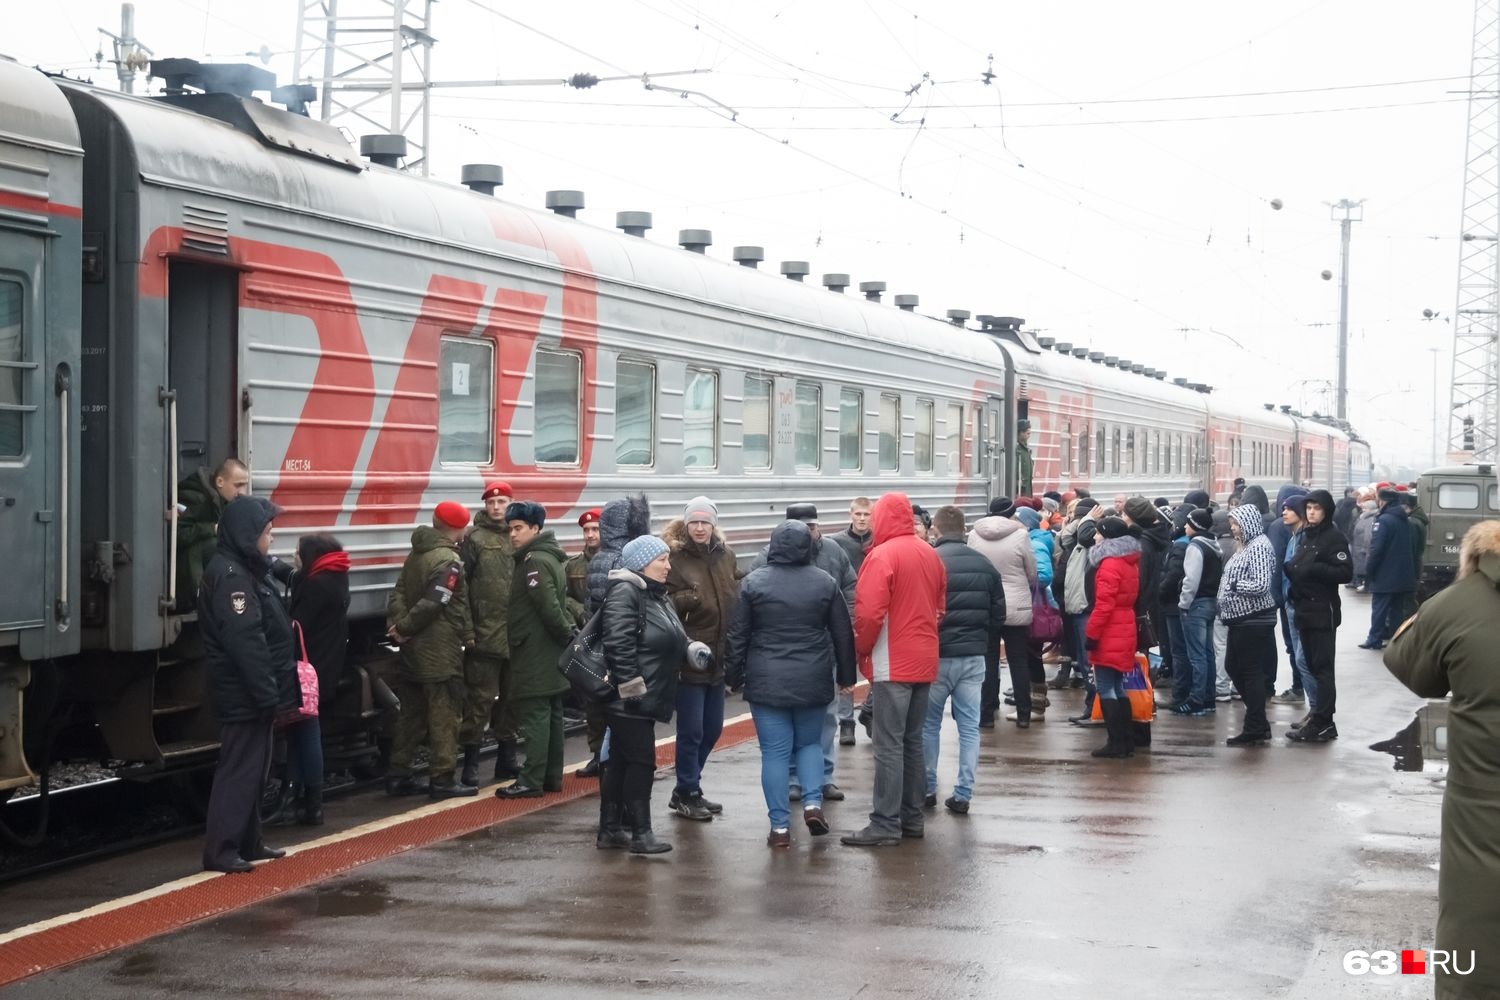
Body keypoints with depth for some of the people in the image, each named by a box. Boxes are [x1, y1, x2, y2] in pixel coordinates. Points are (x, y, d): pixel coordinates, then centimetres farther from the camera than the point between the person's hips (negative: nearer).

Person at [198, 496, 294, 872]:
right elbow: (245, 641, -24)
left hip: (251, 695, 10)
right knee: (239, 770, -7)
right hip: (244, 696, -10)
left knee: (251, 769, 16)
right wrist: (267, 693, -23)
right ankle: (220, 851, -5)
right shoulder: (231, 577, -18)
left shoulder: (244, 570, 16)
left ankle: (248, 843, 25)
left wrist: (271, 692, 18)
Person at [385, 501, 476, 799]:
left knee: (412, 713, 14)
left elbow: (399, 593, 6)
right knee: (444, 715, -2)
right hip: (440, 651, -9)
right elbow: (433, 602, -22)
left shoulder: (416, 554, 12)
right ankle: (442, 779, 0)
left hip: (413, 651, 9)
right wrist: (405, 628, -11)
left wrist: (398, 624, -7)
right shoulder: (449, 561, -15)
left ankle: (398, 775, 17)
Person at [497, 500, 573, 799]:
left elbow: (549, 607, -23)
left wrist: (568, 636, -13)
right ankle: (552, 776, 18)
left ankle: (531, 781, -9)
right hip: (550, 652, 10)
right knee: (551, 715, 13)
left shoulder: (535, 562, -17)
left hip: (534, 654, -10)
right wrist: (567, 636, 12)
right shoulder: (550, 557, 15)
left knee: (534, 715, -9)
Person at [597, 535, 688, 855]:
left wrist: (692, 648, 11)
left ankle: (610, 830, 18)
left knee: (620, 762, 13)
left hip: (647, 697, 10)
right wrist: (632, 685, -23)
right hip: (631, 698, -10)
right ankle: (641, 833, -5)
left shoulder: (658, 595, 19)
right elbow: (618, 643, -22)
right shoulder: (625, 592, -14)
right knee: (641, 761, -8)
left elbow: (669, 642, 29)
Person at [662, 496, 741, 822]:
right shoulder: (675, 559, -8)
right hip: (689, 657, -6)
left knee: (712, 729, 14)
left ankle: (687, 791, 27)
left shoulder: (725, 555, 8)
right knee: (691, 730, -2)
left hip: (718, 656, 6)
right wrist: (685, 599, -31)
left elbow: (737, 595, 18)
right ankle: (687, 795, 11)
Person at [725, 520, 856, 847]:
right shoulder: (825, 583, 0)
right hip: (813, 682, 2)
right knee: (810, 743, 19)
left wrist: (734, 677, 9)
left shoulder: (753, 583, -4)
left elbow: (737, 636, -1)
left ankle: (780, 826, 3)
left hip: (767, 683, -1)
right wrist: (845, 675, 17)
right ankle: (813, 803, 0)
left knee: (775, 752, 3)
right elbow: (843, 634, 5)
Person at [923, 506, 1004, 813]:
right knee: (969, 726, 7)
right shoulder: (985, 565, 5)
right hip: (974, 657, 4)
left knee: (929, 724, 10)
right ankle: (963, 794, 6)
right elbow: (999, 614, 9)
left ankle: (927, 789, 14)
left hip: (937, 655, -4)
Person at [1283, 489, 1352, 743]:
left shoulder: (1334, 537, -9)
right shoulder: (1304, 535, 15)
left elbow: (1346, 573, -16)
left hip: (1323, 610, -8)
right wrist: (1291, 568, 4)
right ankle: (1317, 714, 19)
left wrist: (1315, 569, -23)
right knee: (1311, 664, 11)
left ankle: (1322, 722, -8)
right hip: (1303, 608, 8)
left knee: (1322, 666, -8)